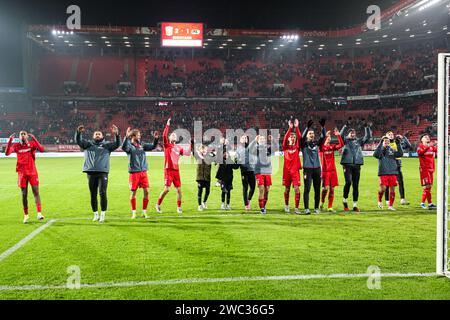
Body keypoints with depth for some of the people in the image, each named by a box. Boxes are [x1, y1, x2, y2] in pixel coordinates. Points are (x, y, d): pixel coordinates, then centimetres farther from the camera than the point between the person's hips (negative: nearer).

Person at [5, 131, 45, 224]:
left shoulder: (32, 144, 2)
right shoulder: (16, 146, 5)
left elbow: (41, 149, -16)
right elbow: (7, 153, -10)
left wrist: (34, 139, -19)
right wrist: (10, 141, -17)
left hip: (32, 172, -1)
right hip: (22, 173, 1)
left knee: (36, 192, -9)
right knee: (24, 194, 5)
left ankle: (39, 213, -12)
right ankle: (26, 215, 14)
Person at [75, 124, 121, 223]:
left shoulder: (106, 145, 12)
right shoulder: (88, 144, 16)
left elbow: (117, 144, -1)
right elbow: (78, 141, 3)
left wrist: (116, 134, -17)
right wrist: (78, 133, -16)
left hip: (103, 172, -2)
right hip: (91, 172, 2)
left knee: (102, 193, -9)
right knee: (93, 195, 7)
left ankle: (103, 214, 1)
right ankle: (95, 214, 17)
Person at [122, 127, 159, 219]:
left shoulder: (142, 145, 10)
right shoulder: (129, 145, -5)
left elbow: (152, 146, 12)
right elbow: (124, 147, -26)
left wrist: (156, 139, -4)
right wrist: (126, 137, -37)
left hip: (143, 171, 4)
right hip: (134, 172, -4)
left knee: (146, 191, 0)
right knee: (133, 192, 3)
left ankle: (144, 211, 12)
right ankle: (133, 212, 15)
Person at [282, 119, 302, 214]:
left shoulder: (297, 147, 6)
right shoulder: (285, 147, 4)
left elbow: (299, 138, -8)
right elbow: (285, 138, -13)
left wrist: (296, 127, -15)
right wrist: (290, 128, -19)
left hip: (295, 170, 0)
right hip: (287, 170, 0)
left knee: (297, 189, -9)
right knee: (287, 189, 11)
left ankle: (296, 208, -5)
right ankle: (286, 205, 31)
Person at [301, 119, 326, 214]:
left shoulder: (316, 143, 11)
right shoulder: (304, 144, 1)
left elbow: (323, 136, -2)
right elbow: (302, 137, -18)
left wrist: (323, 127, -17)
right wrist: (307, 127, -31)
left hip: (317, 168, 4)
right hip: (307, 169, -4)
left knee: (317, 190, 6)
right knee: (307, 189, -5)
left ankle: (316, 208, 14)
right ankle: (306, 208, -4)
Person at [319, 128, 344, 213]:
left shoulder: (332, 147, 9)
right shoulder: (321, 147, -2)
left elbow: (341, 144, -3)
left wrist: (338, 135, -9)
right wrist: (325, 135, -30)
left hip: (333, 170, 4)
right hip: (325, 170, -4)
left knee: (332, 189, 3)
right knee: (325, 188, -12)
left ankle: (330, 207, 11)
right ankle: (322, 202, 15)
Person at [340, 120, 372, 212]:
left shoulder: (359, 141, 16)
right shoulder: (345, 140, 8)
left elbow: (368, 137, 10)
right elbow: (341, 135, -9)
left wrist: (367, 128, -3)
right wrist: (345, 126, -21)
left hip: (357, 165, 3)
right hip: (347, 164, -3)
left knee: (356, 185, 4)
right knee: (348, 182, -17)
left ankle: (355, 205, 9)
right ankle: (345, 200, 5)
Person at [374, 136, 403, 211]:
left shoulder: (392, 150, 11)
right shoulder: (380, 149, 1)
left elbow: (400, 154, -4)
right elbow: (375, 154, -21)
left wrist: (398, 144, -12)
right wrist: (380, 144, -26)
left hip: (393, 172, 3)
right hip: (383, 173, -3)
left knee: (392, 189, 3)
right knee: (383, 188, -11)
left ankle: (391, 205, 15)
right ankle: (379, 201, 17)